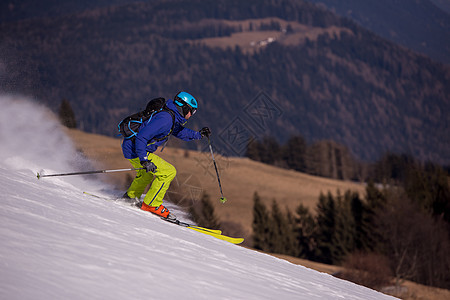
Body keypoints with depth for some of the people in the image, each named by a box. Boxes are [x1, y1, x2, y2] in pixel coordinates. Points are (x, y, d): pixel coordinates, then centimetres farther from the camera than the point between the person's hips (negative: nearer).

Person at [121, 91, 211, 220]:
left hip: (131, 148, 10)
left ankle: (130, 197, 44)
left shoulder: (172, 117, 8)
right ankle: (152, 204, -4)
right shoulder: (165, 119, -23)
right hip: (136, 151, -10)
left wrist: (198, 134, 20)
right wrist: (145, 161, -33)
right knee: (168, 172, -11)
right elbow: (141, 137, -29)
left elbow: (178, 131, 30)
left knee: (148, 172, 35)